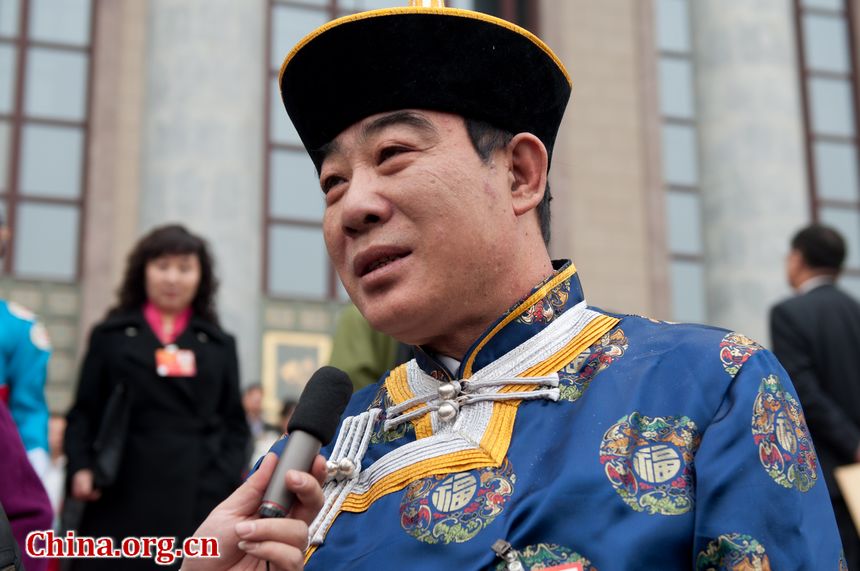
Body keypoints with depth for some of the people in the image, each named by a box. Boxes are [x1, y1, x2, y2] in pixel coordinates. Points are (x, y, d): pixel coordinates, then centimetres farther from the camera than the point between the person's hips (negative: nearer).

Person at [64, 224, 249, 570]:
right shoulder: (110, 336, 12)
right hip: (122, 498, -1)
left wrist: (227, 478, -3)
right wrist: (80, 466, -8)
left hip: (199, 498, 1)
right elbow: (83, 413, 9)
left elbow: (235, 424, 13)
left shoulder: (219, 345, 16)